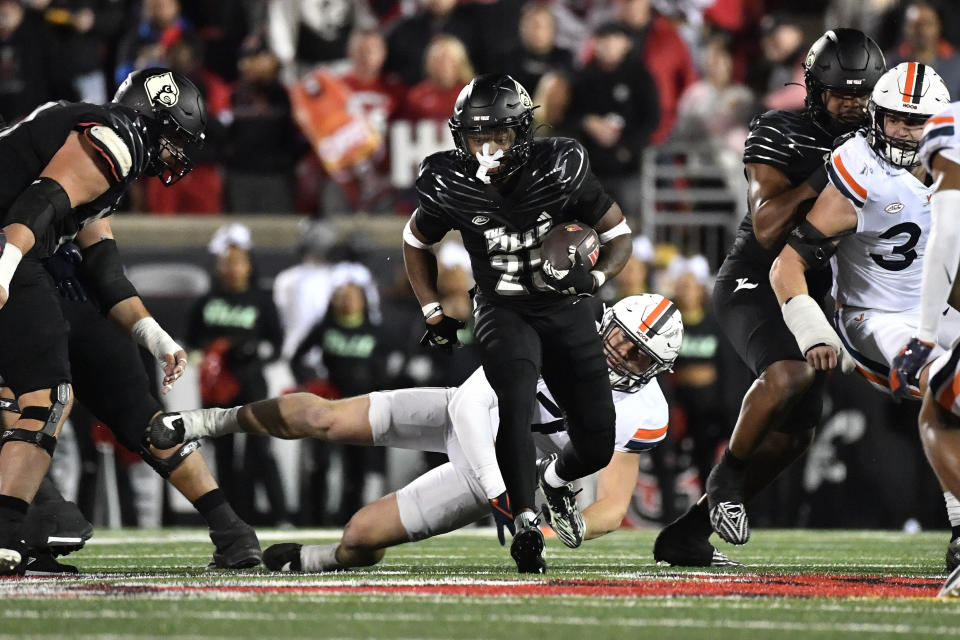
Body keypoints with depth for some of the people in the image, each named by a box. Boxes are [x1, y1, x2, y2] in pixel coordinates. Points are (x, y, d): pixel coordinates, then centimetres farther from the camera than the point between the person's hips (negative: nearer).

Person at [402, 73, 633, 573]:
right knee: (514, 403, -30)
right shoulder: (450, 188, -15)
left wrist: (595, 278, -25)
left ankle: (556, 481, 35)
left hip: (567, 309, 1)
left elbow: (618, 234, -7)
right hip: (502, 311, -1)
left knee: (596, 445, 1)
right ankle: (526, 525, -24)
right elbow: (416, 242, 7)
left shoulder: (560, 171, -19)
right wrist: (434, 313, 4)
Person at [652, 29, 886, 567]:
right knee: (789, 373, -36)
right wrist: (819, 178, -29)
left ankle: (685, 532, 15)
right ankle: (727, 476, -13)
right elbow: (767, 229, -20)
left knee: (793, 435, 3)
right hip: (752, 284, -7)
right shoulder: (780, 134, -10)